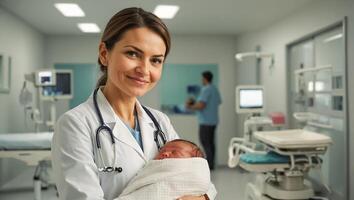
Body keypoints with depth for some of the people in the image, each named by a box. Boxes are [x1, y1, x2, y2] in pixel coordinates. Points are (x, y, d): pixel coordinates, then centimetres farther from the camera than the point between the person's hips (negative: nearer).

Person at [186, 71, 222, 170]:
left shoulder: (206, 90, -14)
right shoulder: (215, 89, 14)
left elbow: (201, 105, -21)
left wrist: (190, 107, -4)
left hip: (206, 121, -9)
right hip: (213, 120, 9)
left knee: (205, 142, -6)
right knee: (210, 142, 10)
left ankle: (209, 164, -8)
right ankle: (211, 164, 13)